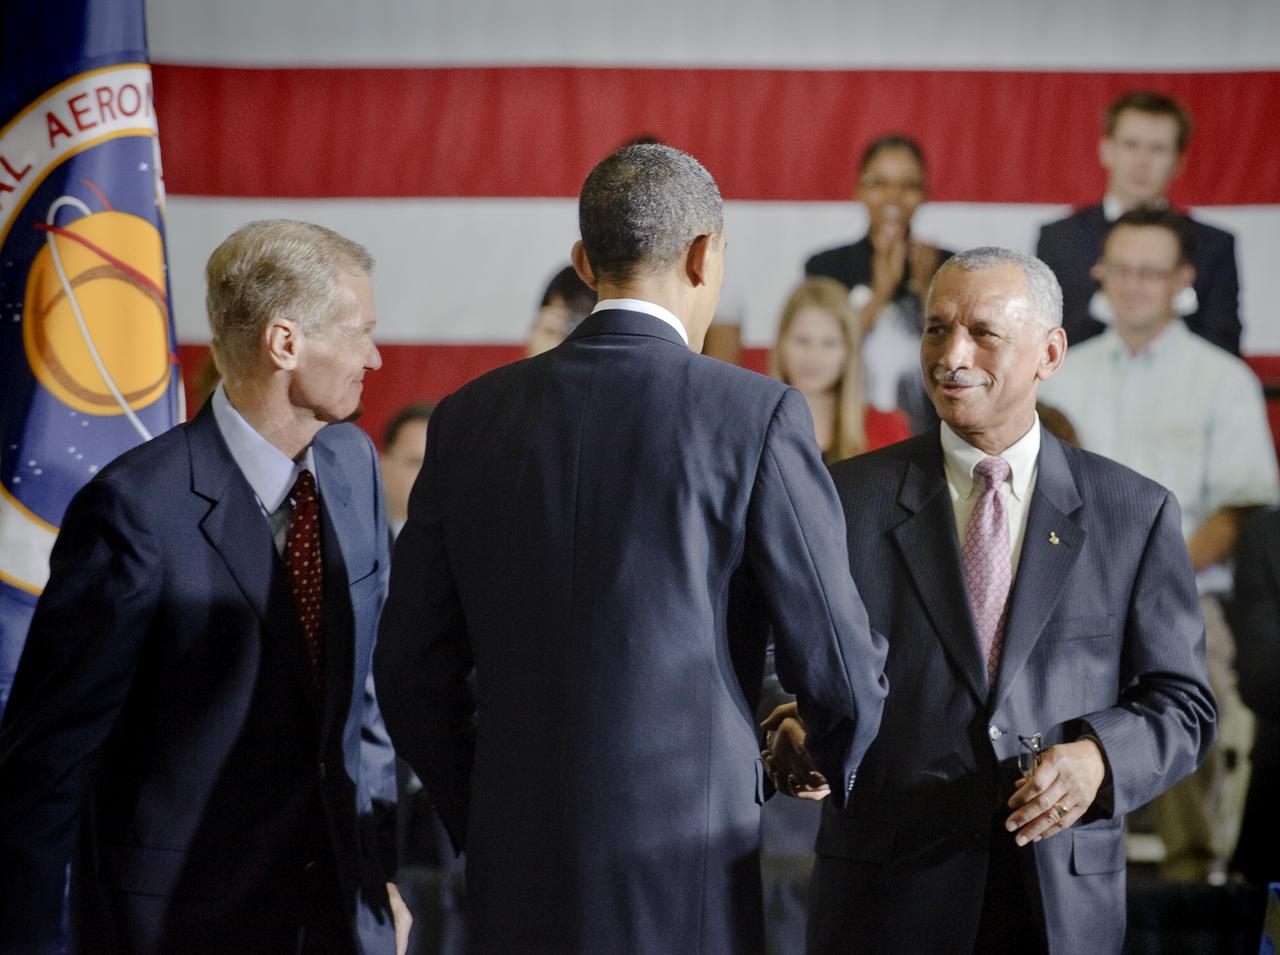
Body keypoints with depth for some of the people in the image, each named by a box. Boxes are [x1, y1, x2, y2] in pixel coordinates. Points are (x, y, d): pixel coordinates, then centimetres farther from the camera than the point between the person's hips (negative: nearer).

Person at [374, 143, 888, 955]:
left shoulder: (471, 419, 6)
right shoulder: (756, 416, -7)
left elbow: (414, 668, 9)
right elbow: (840, 670, -5)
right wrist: (840, 771, 16)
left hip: (517, 886, 4)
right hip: (686, 887, -4)